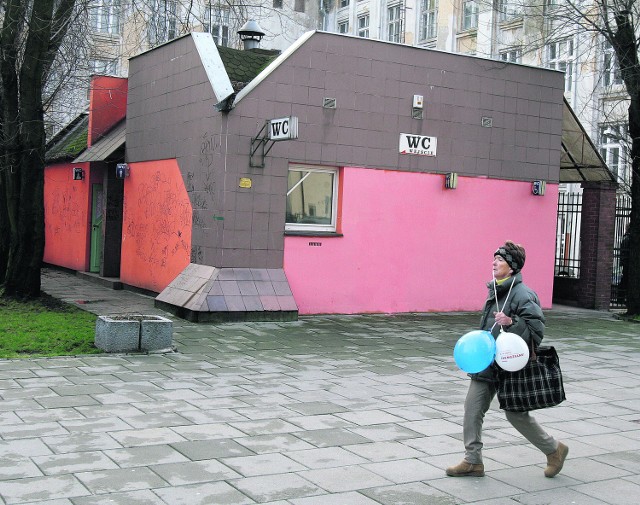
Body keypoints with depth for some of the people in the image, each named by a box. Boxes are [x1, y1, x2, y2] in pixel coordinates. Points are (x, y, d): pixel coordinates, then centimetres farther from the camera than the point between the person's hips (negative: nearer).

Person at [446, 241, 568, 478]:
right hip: (487, 363, 8)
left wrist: (511, 322, -32)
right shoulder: (496, 290, 10)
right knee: (472, 408, 4)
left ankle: (554, 450, 25)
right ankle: (473, 461, 13)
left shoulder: (523, 294, -17)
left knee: (516, 414, 4)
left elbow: (536, 329, -20)